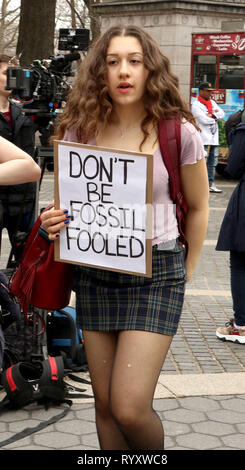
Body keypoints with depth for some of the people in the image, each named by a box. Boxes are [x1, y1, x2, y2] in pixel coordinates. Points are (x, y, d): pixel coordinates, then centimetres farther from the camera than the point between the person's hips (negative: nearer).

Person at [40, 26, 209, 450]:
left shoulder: (178, 132, -7)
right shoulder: (79, 129, 0)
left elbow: (197, 207, 7)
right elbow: (68, 200, 14)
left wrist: (186, 270, 10)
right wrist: (54, 221, -8)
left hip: (156, 273, -3)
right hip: (94, 273, 4)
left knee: (130, 408, -10)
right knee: (105, 404, 10)